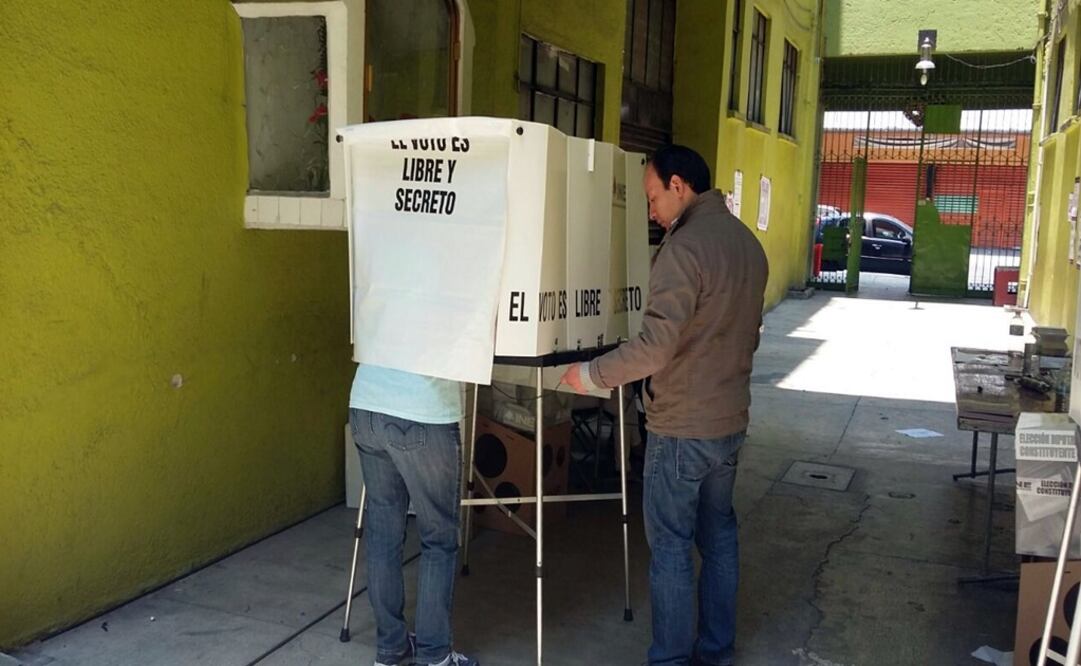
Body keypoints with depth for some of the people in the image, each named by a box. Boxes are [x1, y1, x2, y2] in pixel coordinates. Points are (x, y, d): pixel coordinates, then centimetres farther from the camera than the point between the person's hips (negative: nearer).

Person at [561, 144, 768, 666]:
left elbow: (655, 345, -27)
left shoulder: (685, 247, -20)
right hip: (731, 420, 9)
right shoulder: (747, 242, 7)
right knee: (718, 534, 18)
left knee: (670, 546, 3)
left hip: (682, 428, -8)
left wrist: (591, 374, -15)